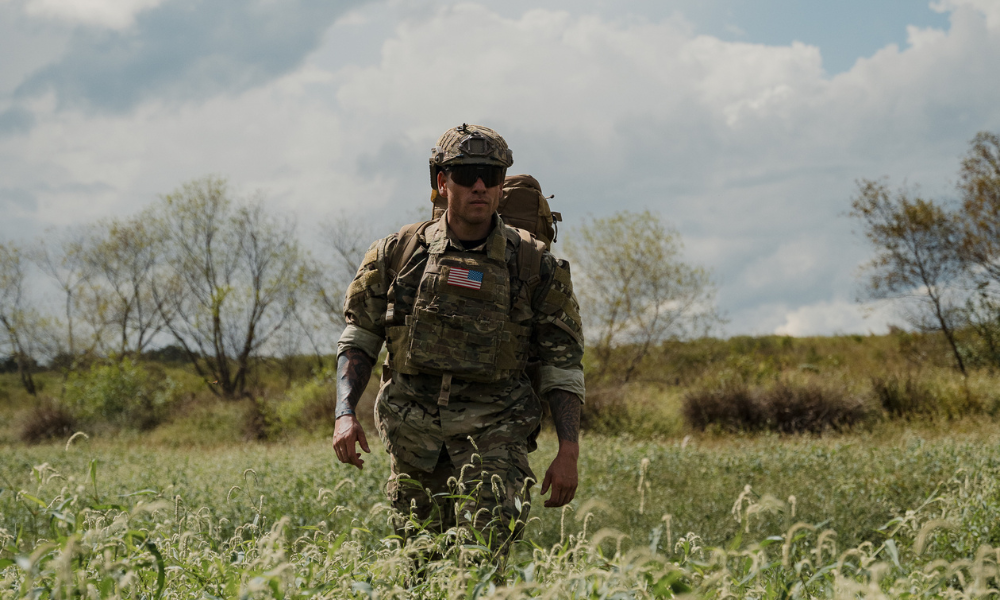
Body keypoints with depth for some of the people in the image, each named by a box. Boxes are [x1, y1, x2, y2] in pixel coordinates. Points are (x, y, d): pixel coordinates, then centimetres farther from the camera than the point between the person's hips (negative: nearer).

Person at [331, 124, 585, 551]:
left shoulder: (533, 265, 1)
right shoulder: (398, 253, 4)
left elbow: (562, 362, 3)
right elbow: (359, 340, 9)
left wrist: (568, 451, -3)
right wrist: (345, 414, -4)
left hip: (492, 429, -2)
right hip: (412, 427, 2)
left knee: (490, 538, -21)